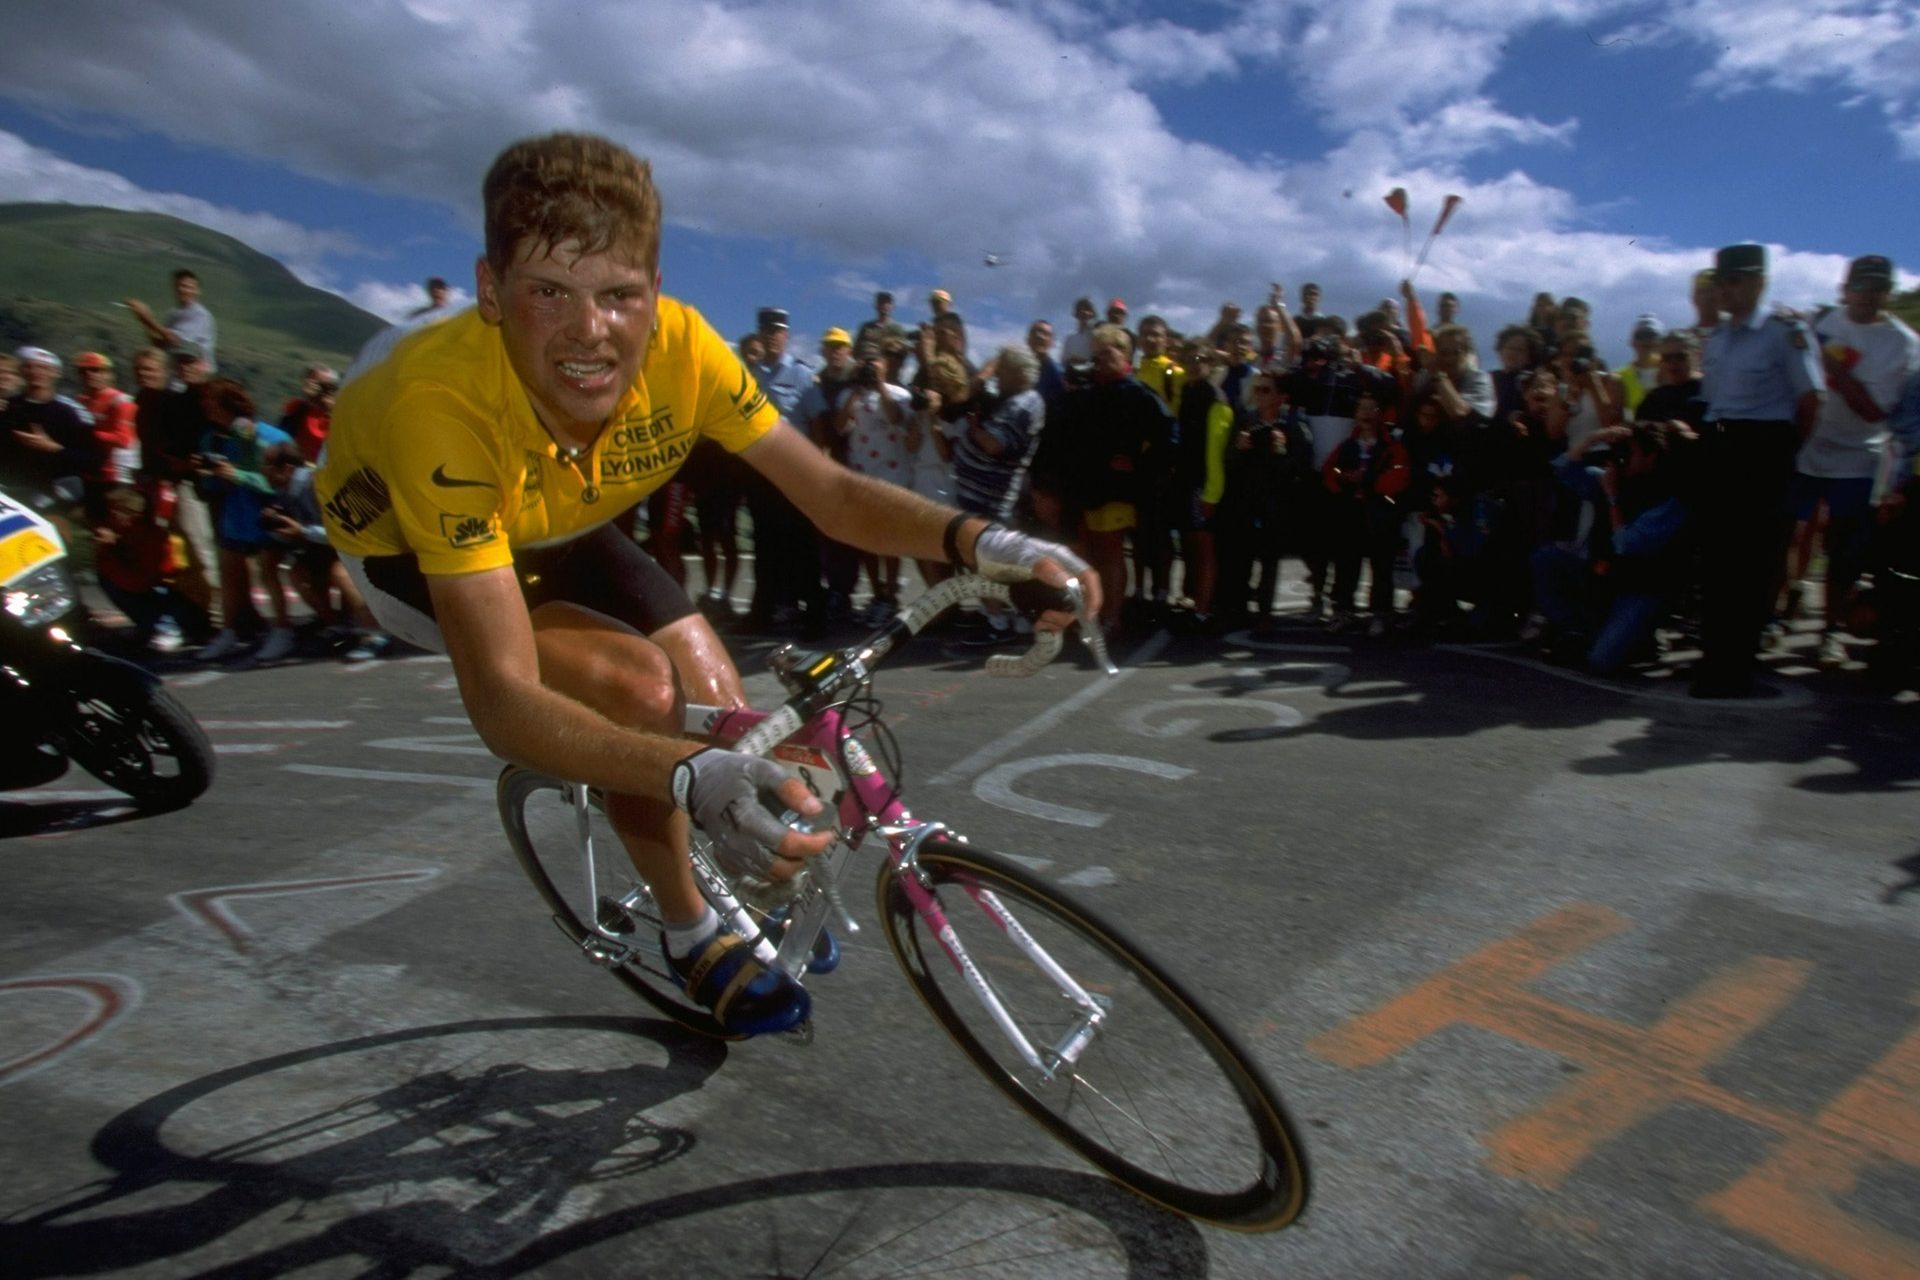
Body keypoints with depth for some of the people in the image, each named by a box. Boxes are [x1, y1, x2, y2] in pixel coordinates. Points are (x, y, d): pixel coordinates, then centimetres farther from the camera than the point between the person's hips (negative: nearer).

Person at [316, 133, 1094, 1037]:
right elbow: (503, 698, -45)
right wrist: (693, 778, -61)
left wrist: (976, 540, -44)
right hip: (403, 541, -4)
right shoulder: (442, 403, -41)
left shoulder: (679, 347, -30)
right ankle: (692, 936, -1)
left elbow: (830, 493, -25)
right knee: (639, 689, -29)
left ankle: (767, 885, 21)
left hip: (553, 524, 4)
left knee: (717, 704, -13)